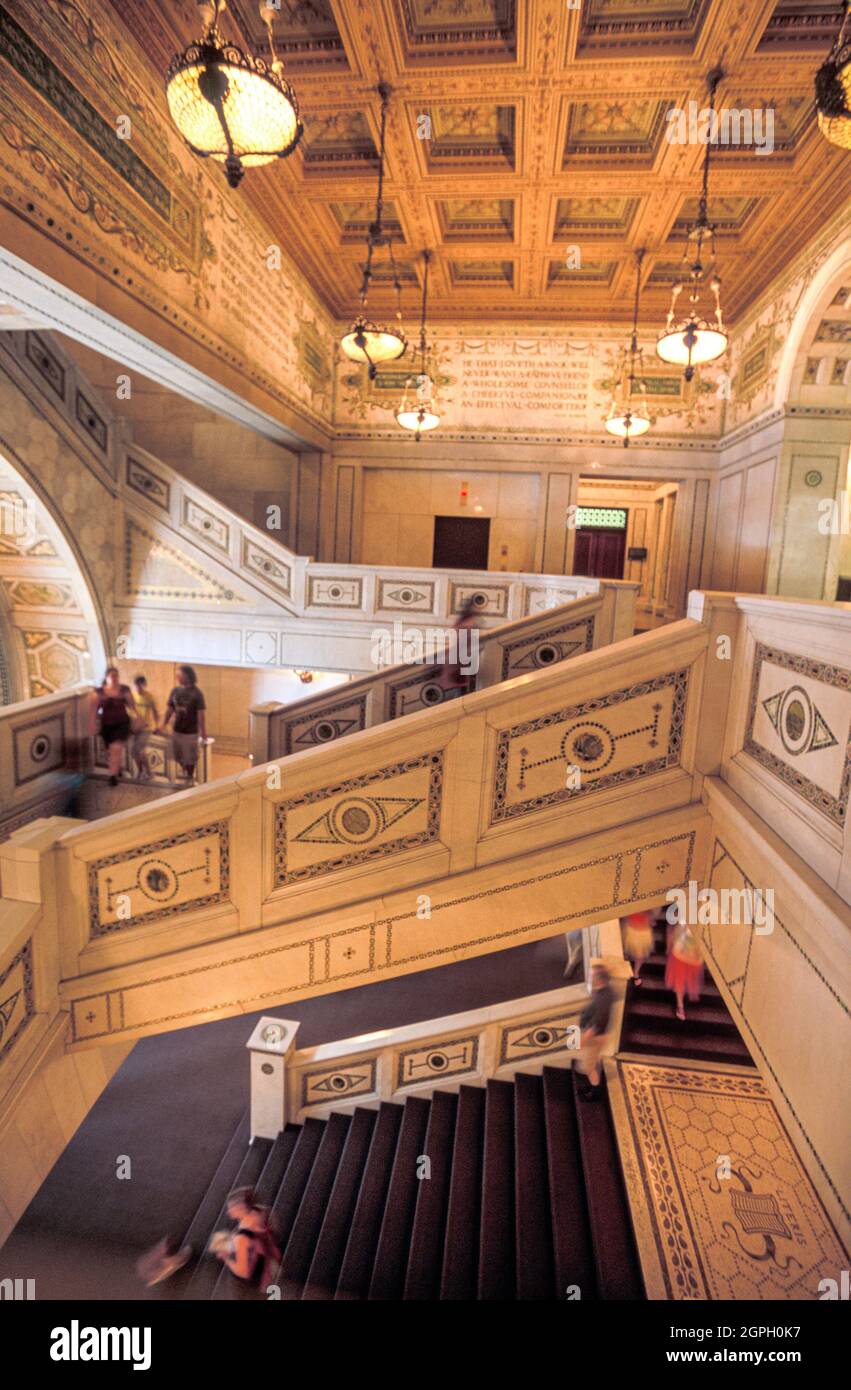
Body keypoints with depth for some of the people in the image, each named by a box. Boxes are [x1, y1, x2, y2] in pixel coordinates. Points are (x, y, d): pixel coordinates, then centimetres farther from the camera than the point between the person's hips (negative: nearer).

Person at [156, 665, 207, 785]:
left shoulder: (197, 693, -15)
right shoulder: (175, 690, 0)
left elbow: (201, 713, -14)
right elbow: (170, 708, 10)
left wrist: (203, 730, -13)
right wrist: (164, 724, 12)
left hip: (191, 731, -5)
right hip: (177, 730, 5)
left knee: (190, 757, 9)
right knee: (178, 755, 17)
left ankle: (190, 777, 30)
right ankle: (184, 770, 43)